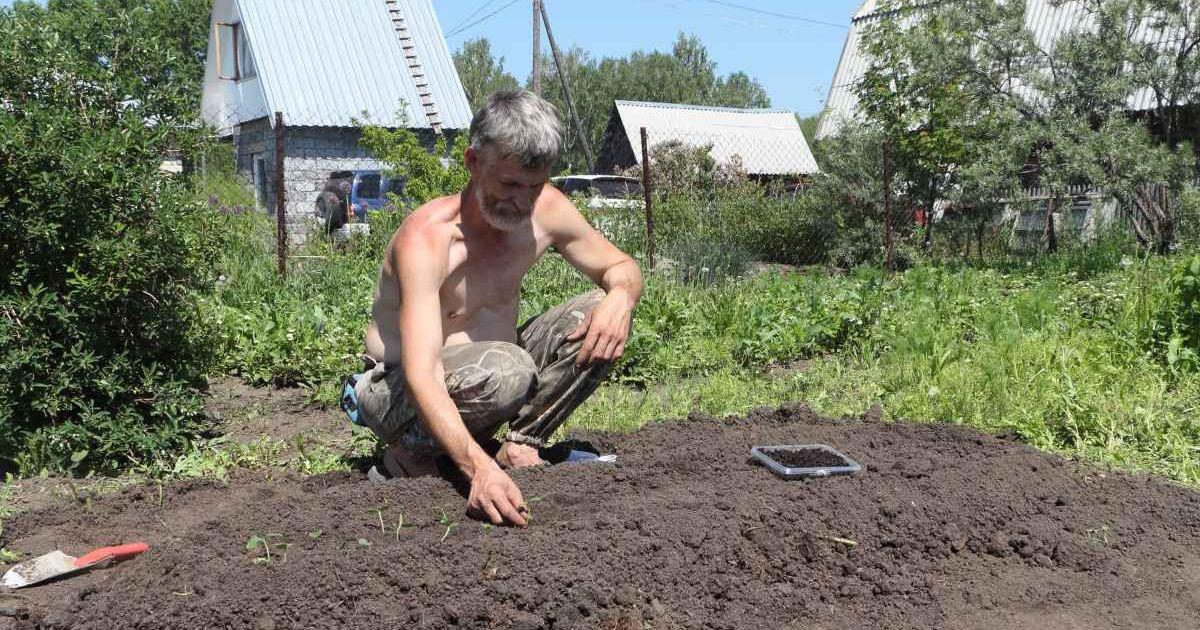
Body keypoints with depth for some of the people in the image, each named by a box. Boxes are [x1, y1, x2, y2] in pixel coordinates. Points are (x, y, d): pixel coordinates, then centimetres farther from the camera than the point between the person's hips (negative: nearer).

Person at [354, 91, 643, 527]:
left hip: (482, 382, 6)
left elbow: (621, 265, 4)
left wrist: (622, 295, -22)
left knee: (602, 319, -13)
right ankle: (411, 451, -9)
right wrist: (478, 467, -51)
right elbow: (421, 375, -37)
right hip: (399, 390, -5)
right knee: (505, 369, -38)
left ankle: (520, 446, -3)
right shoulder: (427, 237, -29)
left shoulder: (544, 209, -11)